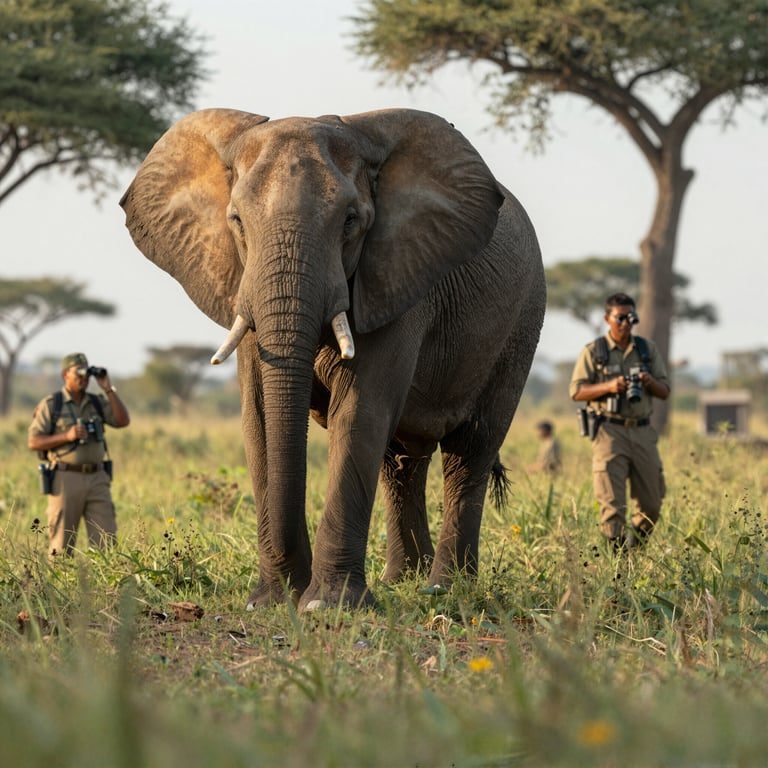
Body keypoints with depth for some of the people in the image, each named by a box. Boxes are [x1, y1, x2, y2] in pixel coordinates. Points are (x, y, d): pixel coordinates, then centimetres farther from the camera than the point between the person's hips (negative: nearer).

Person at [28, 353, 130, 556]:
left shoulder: (98, 403, 12)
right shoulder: (50, 405, 0)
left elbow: (123, 421, -2)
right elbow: (33, 442, -4)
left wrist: (108, 389, -6)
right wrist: (67, 436, -17)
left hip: (97, 479, 4)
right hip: (66, 478, -4)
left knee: (106, 540, -3)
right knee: (62, 546, 0)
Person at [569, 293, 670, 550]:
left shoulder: (648, 350, 13)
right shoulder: (593, 352, 4)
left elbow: (664, 391, 13)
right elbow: (577, 391, 0)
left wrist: (650, 382, -9)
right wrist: (609, 387, -15)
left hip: (642, 431, 4)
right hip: (610, 431, -4)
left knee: (651, 502, 4)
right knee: (612, 501, -11)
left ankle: (636, 546, 24)